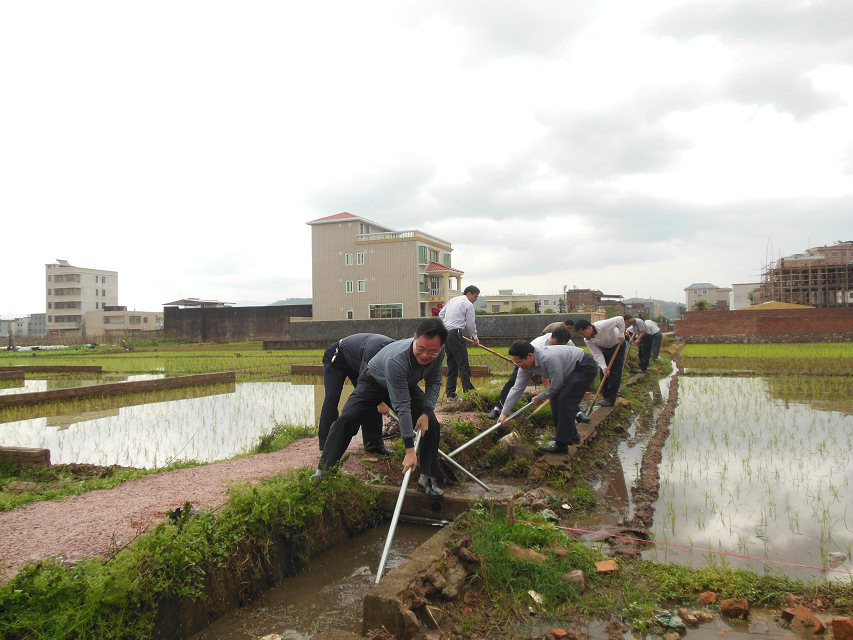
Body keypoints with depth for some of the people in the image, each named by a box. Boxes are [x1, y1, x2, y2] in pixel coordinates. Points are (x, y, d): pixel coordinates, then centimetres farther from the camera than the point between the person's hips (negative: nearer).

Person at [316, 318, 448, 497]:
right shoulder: (396, 360, -44)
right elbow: (402, 407, -41)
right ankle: (323, 470, -11)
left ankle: (427, 478, 3)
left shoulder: (438, 352, -27)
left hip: (407, 385, 5)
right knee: (347, 419, -22)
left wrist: (426, 412, -21)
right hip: (374, 381, -5)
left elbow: (434, 382, -6)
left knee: (431, 425, -9)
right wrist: (410, 450, -37)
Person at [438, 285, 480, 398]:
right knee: (463, 364, -6)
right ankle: (468, 390, -7)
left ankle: (450, 392, 12)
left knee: (452, 364, 12)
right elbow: (471, 324, -2)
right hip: (455, 334, -8)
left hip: (445, 333, 8)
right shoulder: (468, 305, -4)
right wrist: (474, 338, 12)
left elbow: (441, 314, 22)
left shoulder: (452, 300, 19)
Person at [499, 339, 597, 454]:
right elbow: (517, 388, -7)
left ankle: (562, 444, -12)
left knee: (565, 400, -17)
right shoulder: (525, 365, -9)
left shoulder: (549, 358, -36)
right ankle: (571, 436, 22)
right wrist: (504, 413, -9)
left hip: (585, 367, -9)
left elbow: (556, 385, -23)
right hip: (571, 370, 9)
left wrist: (540, 398, -7)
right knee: (555, 398, 6)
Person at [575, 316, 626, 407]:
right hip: (604, 348, 5)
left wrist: (621, 336, -28)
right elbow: (597, 354, -18)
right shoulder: (587, 340, -20)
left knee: (614, 372, -10)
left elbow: (620, 319, -31)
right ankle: (606, 396, 15)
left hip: (618, 345, -5)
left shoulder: (603, 325, -38)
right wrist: (604, 367, -30)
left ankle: (611, 399, -8)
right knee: (604, 373, 2)